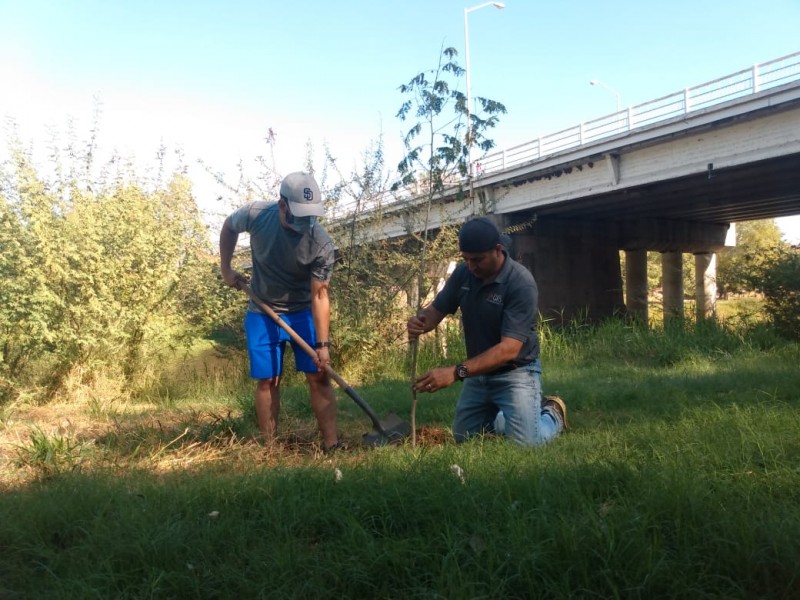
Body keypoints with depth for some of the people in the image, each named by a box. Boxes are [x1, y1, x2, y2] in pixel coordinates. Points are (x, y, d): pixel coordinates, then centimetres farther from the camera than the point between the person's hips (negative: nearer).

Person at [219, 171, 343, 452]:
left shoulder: (321, 244, -26)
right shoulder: (256, 214, -21)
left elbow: (320, 295, -21)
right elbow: (229, 226, 3)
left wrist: (323, 343, -27)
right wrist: (226, 269, 2)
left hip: (303, 312, -1)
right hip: (262, 313, 1)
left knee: (319, 375, -6)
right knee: (267, 381, 3)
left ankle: (331, 445, -1)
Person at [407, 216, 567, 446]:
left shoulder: (522, 283, -27)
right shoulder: (463, 273, -7)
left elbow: (509, 348, -33)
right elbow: (436, 309, 2)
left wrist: (457, 372, -41)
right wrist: (420, 321, -25)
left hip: (515, 371, -6)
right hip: (478, 371, 6)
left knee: (524, 442, -18)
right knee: (462, 438, 13)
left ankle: (552, 413, 14)